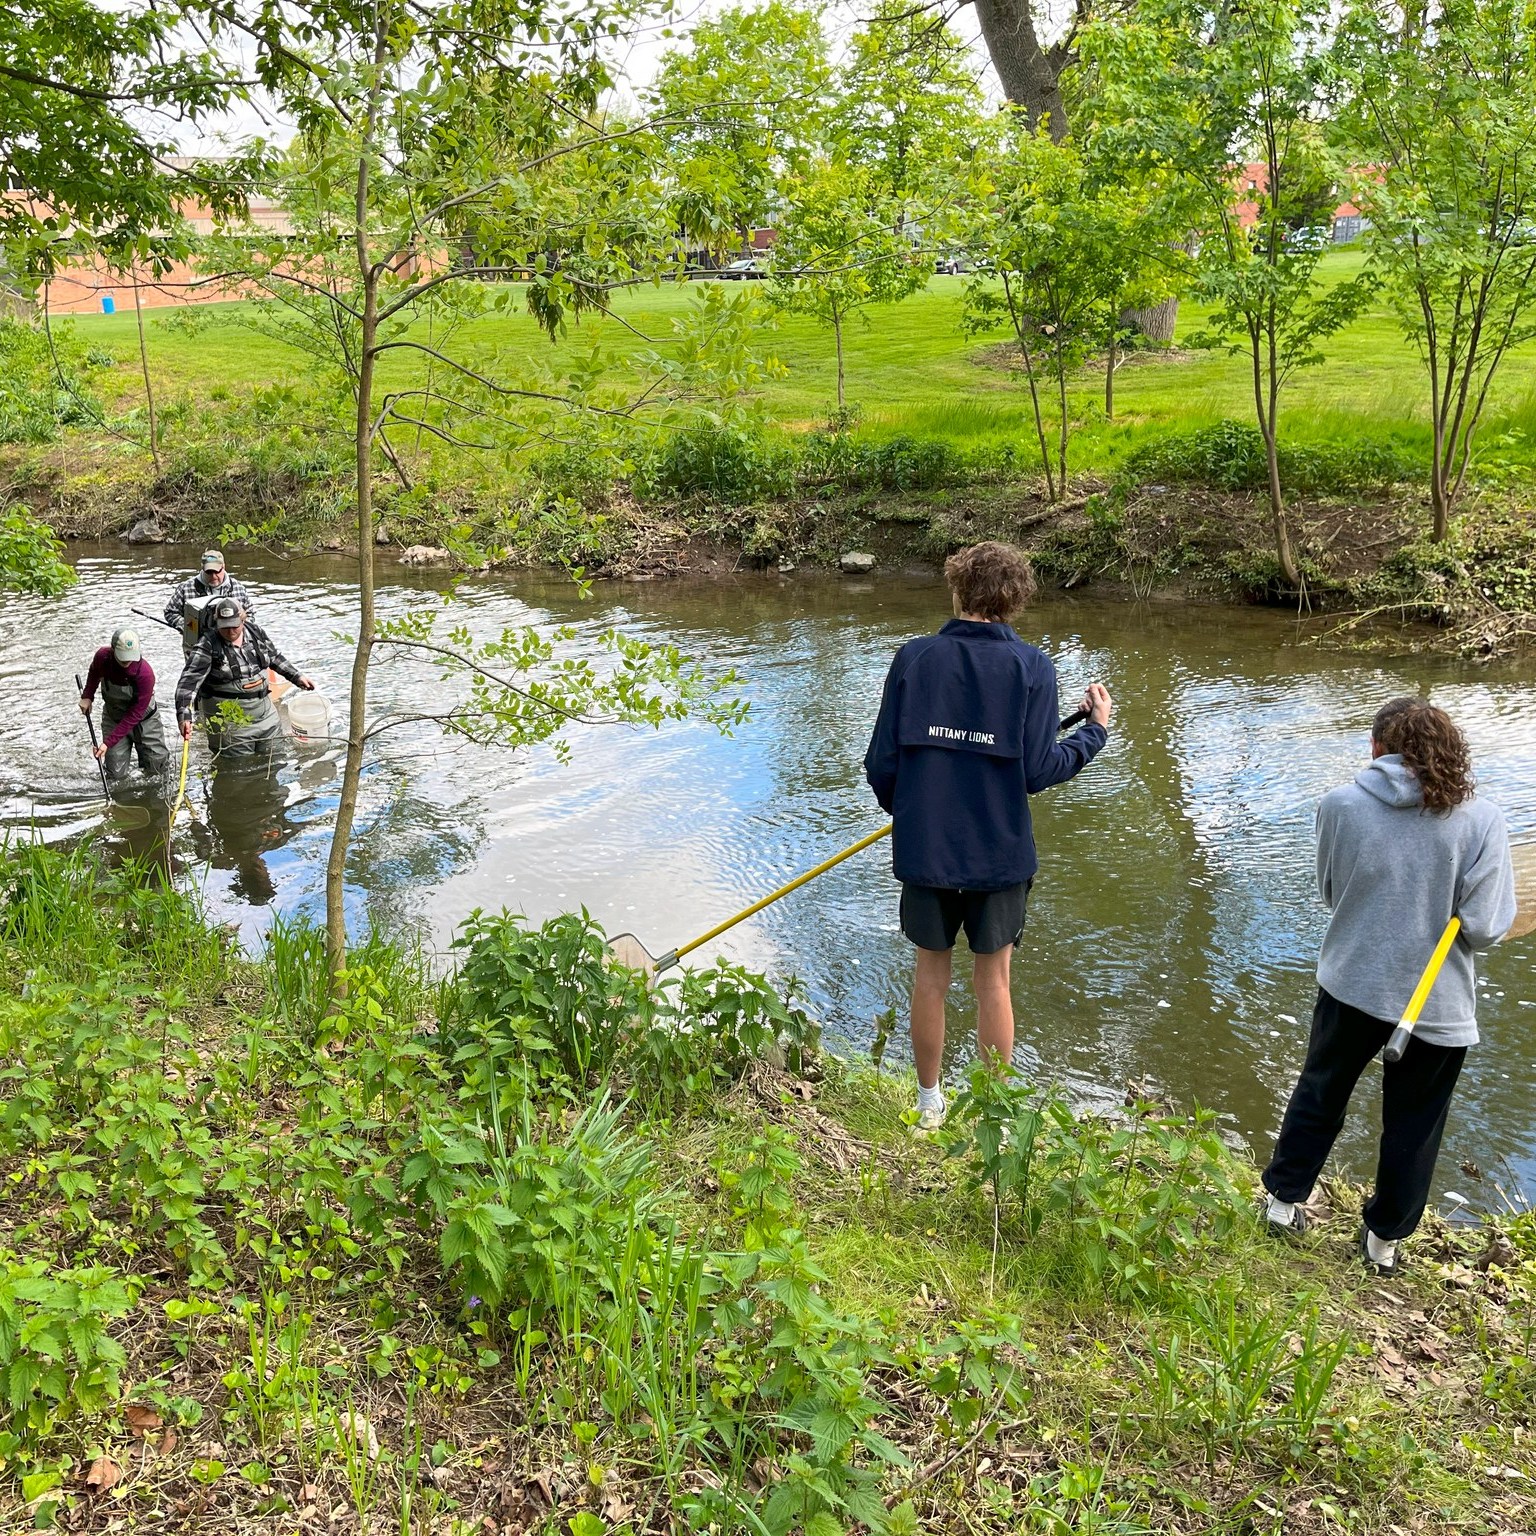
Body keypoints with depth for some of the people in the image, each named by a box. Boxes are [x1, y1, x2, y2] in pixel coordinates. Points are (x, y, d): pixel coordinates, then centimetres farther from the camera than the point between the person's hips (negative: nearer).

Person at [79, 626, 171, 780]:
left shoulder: (145, 674, -33)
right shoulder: (102, 656, -21)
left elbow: (134, 715, -28)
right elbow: (94, 673, 9)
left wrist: (108, 742, -29)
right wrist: (87, 696, -3)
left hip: (143, 718, -2)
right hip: (113, 717, 2)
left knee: (158, 767, 0)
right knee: (116, 774, -4)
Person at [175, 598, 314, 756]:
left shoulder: (256, 632, -1)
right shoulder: (208, 645, -17)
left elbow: (275, 657, 19)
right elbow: (189, 680, -24)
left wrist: (297, 677, 18)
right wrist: (184, 716, -36)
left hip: (265, 710, 5)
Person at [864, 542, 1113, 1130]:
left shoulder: (913, 657, -5)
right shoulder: (1032, 667, -8)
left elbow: (881, 765, -5)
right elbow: (1037, 771, -12)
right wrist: (1095, 730, 5)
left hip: (925, 849, 1)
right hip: (1000, 854, -1)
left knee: (931, 971, 16)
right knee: (993, 978, 13)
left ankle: (929, 1102, 29)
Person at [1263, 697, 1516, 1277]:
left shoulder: (1340, 805, -12)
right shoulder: (1481, 820, -15)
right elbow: (1485, 927, -16)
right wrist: (1438, 913, 5)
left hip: (1351, 984, 1)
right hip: (1437, 1003, -1)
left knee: (1320, 1094, 24)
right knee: (1413, 1125, 20)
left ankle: (1284, 1201, 36)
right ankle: (1384, 1238, 34)